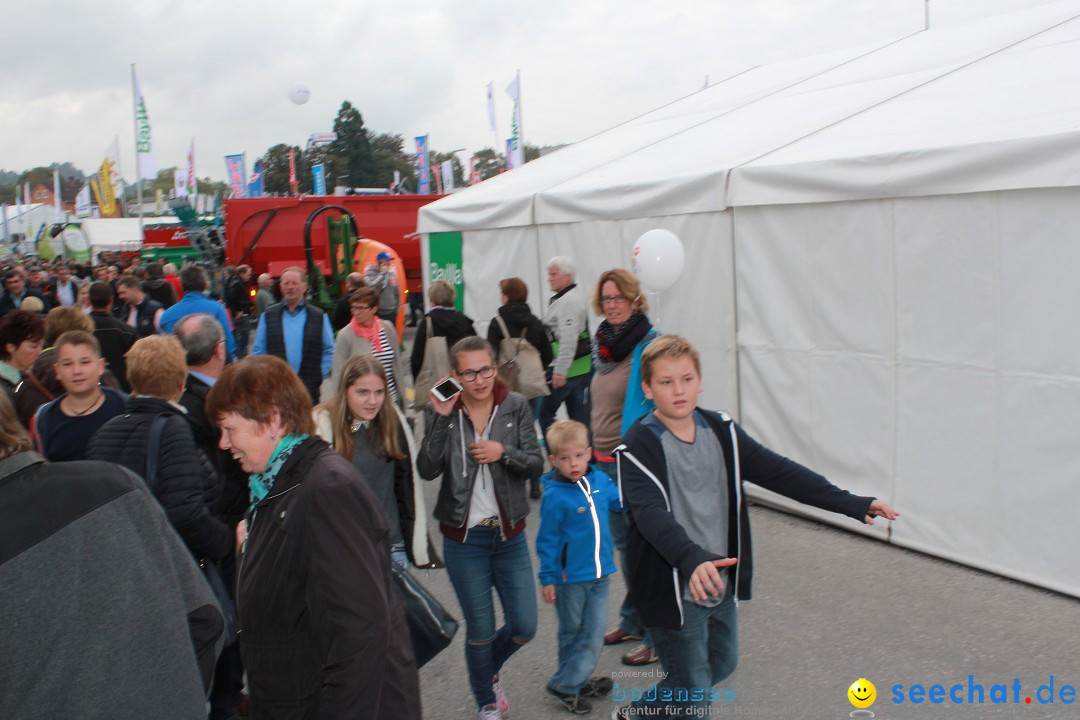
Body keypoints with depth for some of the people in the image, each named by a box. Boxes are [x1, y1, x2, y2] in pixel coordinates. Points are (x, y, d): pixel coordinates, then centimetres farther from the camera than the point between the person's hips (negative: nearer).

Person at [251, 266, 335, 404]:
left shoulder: (319, 317, 6)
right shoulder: (268, 316, 9)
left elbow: (329, 351, 9)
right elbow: (258, 350, 11)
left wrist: (319, 375, 1)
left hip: (309, 387, -1)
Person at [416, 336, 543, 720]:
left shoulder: (515, 406, -4)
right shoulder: (441, 411, -7)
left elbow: (536, 464, -4)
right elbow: (427, 470, -17)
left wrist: (504, 452, -23)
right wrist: (441, 417, -25)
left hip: (510, 533, 2)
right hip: (463, 538, -2)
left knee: (524, 627, 7)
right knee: (481, 631, 8)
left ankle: (491, 670, 40)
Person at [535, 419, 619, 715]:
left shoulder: (600, 481, -5)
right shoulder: (555, 496, -18)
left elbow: (621, 501, 14)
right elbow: (548, 541, -12)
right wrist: (548, 578, -10)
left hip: (599, 574, 4)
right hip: (570, 578, -4)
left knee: (593, 635, 7)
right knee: (572, 633, 13)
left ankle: (576, 681, 23)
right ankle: (566, 685, 28)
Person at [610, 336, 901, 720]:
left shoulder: (721, 431, 1)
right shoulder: (639, 446, -17)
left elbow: (778, 472, -2)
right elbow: (651, 514, -31)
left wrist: (852, 504, -8)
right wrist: (691, 559, -49)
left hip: (721, 584, 7)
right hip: (673, 591, -7)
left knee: (721, 664, 23)